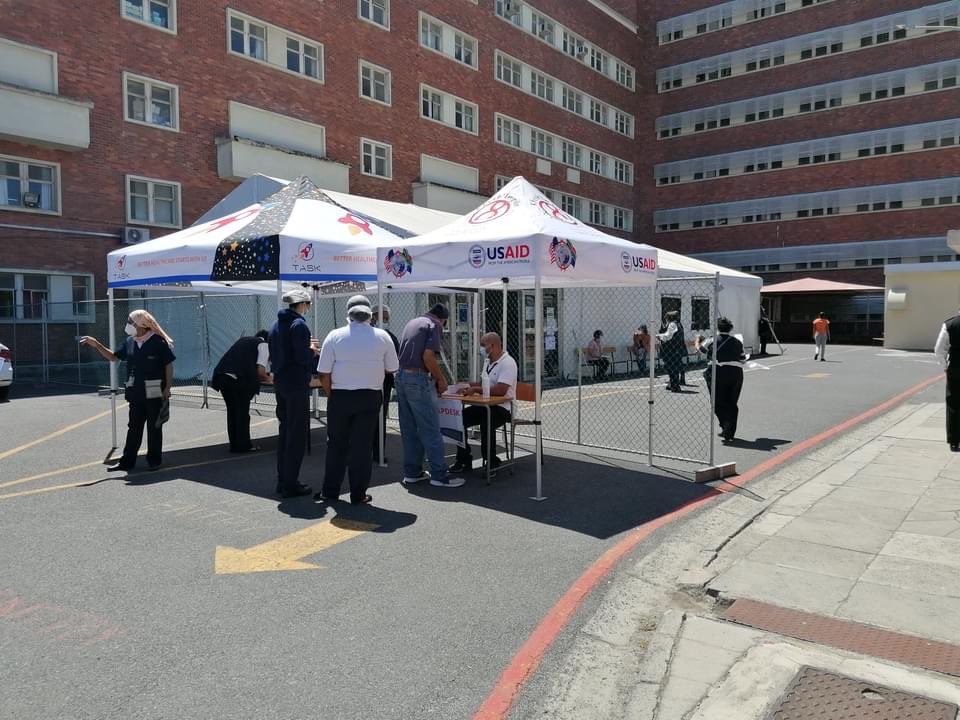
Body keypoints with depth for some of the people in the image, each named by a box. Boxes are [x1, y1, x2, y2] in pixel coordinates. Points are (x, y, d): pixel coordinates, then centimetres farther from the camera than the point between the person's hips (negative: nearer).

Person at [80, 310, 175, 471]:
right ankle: (128, 461, 18)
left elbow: (169, 365, -9)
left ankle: (154, 460, 16)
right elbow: (113, 357, 17)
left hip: (154, 394, -6)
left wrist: (167, 388, -12)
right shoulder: (130, 342, 7)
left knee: (154, 427, 5)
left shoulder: (158, 342, -11)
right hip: (136, 393, 6)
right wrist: (97, 345, 5)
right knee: (134, 427, 11)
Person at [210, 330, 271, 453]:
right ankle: (243, 445, 12)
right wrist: (267, 378, 16)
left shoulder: (243, 340, 28)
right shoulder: (264, 345, 7)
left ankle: (234, 444, 23)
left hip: (221, 376, 7)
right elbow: (260, 371, -4)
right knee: (242, 412, 6)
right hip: (238, 380, -7)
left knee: (232, 411, 16)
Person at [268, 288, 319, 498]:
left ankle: (283, 481, 22)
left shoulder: (276, 325, 13)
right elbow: (303, 358, -22)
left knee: (285, 431, 16)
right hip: (297, 385, -9)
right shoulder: (299, 325, -14)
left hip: (280, 384, 9)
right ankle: (290, 484, 2)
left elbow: (273, 356, 16)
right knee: (297, 435, -2)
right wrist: (312, 350, -1)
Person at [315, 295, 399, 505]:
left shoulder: (334, 336, -4)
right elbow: (391, 369, 5)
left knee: (336, 444, 12)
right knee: (362, 445, 5)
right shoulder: (382, 337, -1)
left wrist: (331, 394, 9)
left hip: (340, 396, 0)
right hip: (371, 396, 0)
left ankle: (330, 491, 20)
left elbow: (324, 374, -5)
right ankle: (358, 494, 10)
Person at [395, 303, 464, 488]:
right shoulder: (434, 325, -5)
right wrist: (441, 379, -5)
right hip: (418, 379, -8)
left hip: (401, 376, 9)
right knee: (430, 429, -4)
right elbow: (428, 357, -18)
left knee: (409, 429, 13)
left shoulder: (412, 323, 20)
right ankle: (439, 474, -1)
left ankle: (412, 472, 18)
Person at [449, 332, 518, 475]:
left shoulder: (507, 363, -16)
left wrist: (475, 389, -20)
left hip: (503, 407, -9)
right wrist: (469, 385, 7)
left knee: (486, 423, -35)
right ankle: (464, 460, 3)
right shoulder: (488, 362, 15)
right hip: (486, 405, 9)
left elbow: (500, 390, -25)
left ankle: (492, 462, -14)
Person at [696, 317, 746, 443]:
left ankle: (726, 425, -15)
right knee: (732, 403, 12)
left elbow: (698, 348, 19)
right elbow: (743, 359, 12)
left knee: (718, 402, 7)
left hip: (720, 372, -3)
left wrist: (698, 339, 40)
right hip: (737, 372, 4)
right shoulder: (737, 342, 12)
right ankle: (730, 434, 16)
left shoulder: (713, 341, 3)